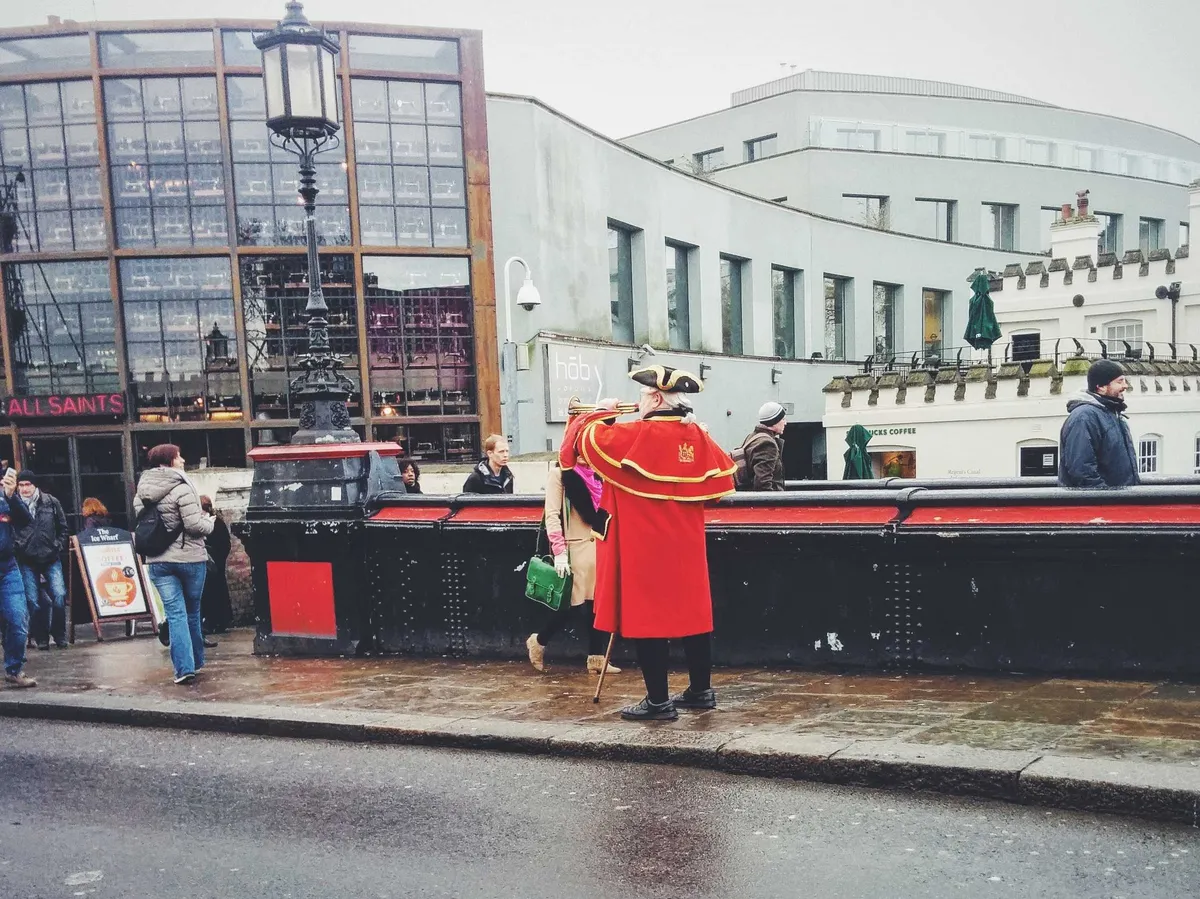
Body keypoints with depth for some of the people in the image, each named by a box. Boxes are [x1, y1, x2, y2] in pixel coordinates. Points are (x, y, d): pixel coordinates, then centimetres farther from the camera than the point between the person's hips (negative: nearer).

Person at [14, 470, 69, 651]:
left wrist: (59, 547, 1)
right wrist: (16, 549, -3)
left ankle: (59, 635, 7)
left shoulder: (51, 502, 1)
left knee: (59, 595, -8)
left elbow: (63, 528, 9)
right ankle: (41, 638, 16)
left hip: (51, 558, 0)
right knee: (34, 601, 4)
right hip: (27, 561, 0)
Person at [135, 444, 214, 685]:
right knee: (192, 612, 13)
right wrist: (209, 522, 0)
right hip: (190, 558, -4)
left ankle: (184, 667, -1)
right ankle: (196, 662, 26)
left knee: (175, 614, 4)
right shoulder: (182, 488, -15)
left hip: (158, 560, 4)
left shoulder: (143, 490, 4)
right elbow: (194, 525, -19)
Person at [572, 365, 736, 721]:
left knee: (646, 616, 1)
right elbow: (724, 474, 12)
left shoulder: (639, 434, -15)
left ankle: (658, 702, 6)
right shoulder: (698, 436, 4)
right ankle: (701, 690, 24)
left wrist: (601, 413, 7)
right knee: (692, 611, 14)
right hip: (686, 546, 7)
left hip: (645, 549, -7)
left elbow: (588, 439, -12)